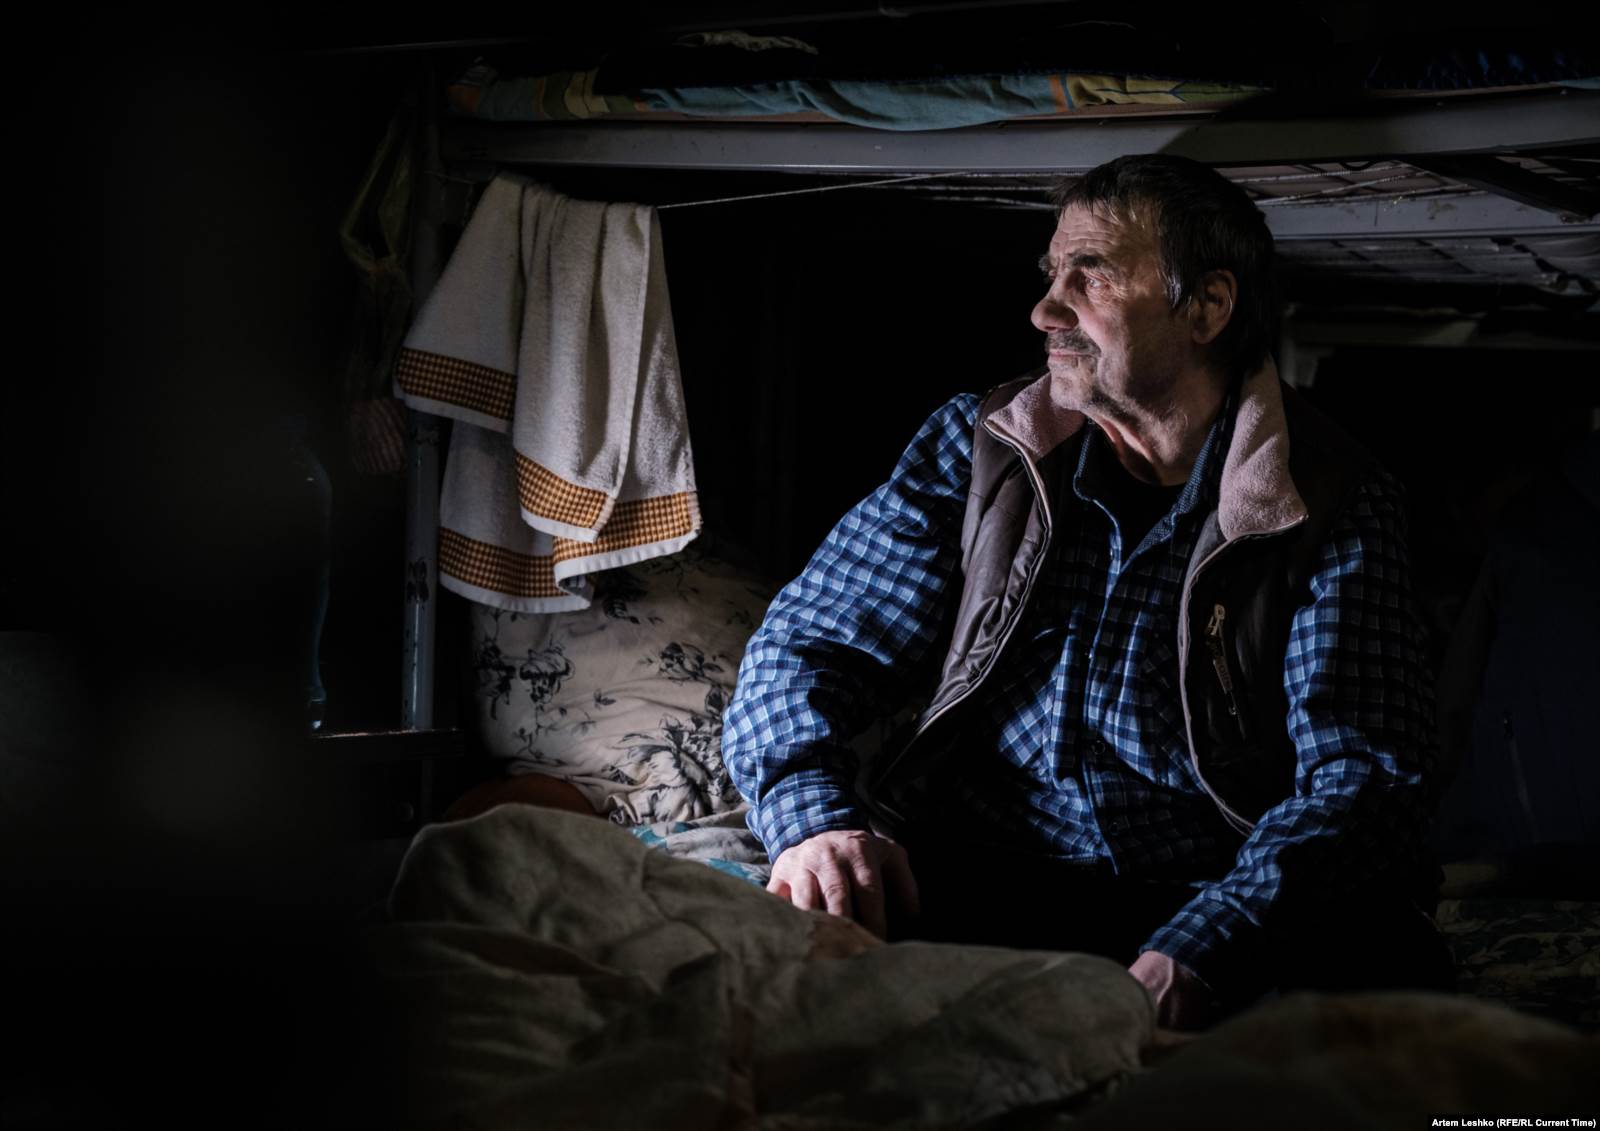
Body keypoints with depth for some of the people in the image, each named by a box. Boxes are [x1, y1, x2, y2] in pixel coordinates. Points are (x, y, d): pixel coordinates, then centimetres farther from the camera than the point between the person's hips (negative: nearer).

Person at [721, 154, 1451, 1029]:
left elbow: (1362, 774, -9)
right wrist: (815, 816, -18)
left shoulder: (1330, 508, 1)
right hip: (974, 884, 1)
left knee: (1389, 971, -34)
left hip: (1213, 903, -1)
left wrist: (1193, 956, -28)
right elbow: (804, 650, 7)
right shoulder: (979, 446, 11)